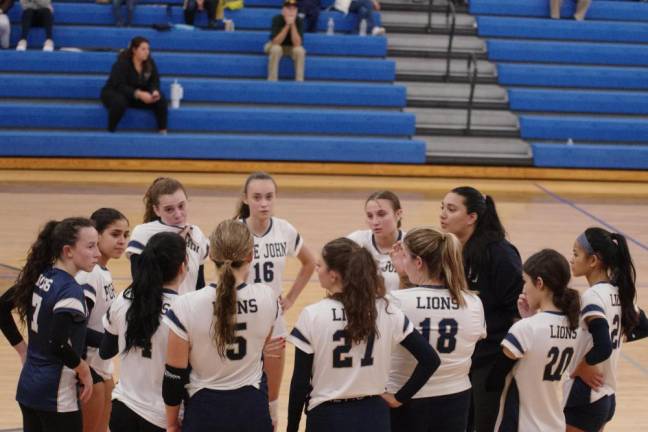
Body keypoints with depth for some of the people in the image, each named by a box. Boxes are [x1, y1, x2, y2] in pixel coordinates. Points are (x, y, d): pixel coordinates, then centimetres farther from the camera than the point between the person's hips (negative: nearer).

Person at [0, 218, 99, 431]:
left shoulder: (38, 276, 5)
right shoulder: (70, 291, -19)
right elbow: (58, 344, -28)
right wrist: (84, 370, -12)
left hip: (29, 385, 8)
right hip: (57, 397, -8)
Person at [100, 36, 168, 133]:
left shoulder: (150, 63, -8)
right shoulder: (122, 63, -24)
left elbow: (154, 81, -6)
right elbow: (120, 86, -31)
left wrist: (155, 91, -31)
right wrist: (139, 94, -44)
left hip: (139, 95, 5)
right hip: (114, 93, -5)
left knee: (160, 98, -18)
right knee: (120, 102, -41)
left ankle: (163, 131, -13)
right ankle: (111, 131, -24)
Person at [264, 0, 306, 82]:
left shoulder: (299, 21, -20)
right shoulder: (277, 19, -23)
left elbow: (297, 44, -29)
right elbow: (276, 42, -31)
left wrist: (293, 24, -37)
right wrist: (287, 25, -37)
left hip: (292, 47, 1)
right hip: (276, 45, -1)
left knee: (300, 50, -31)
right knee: (276, 49, -35)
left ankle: (299, 81, -24)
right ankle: (272, 81, -27)